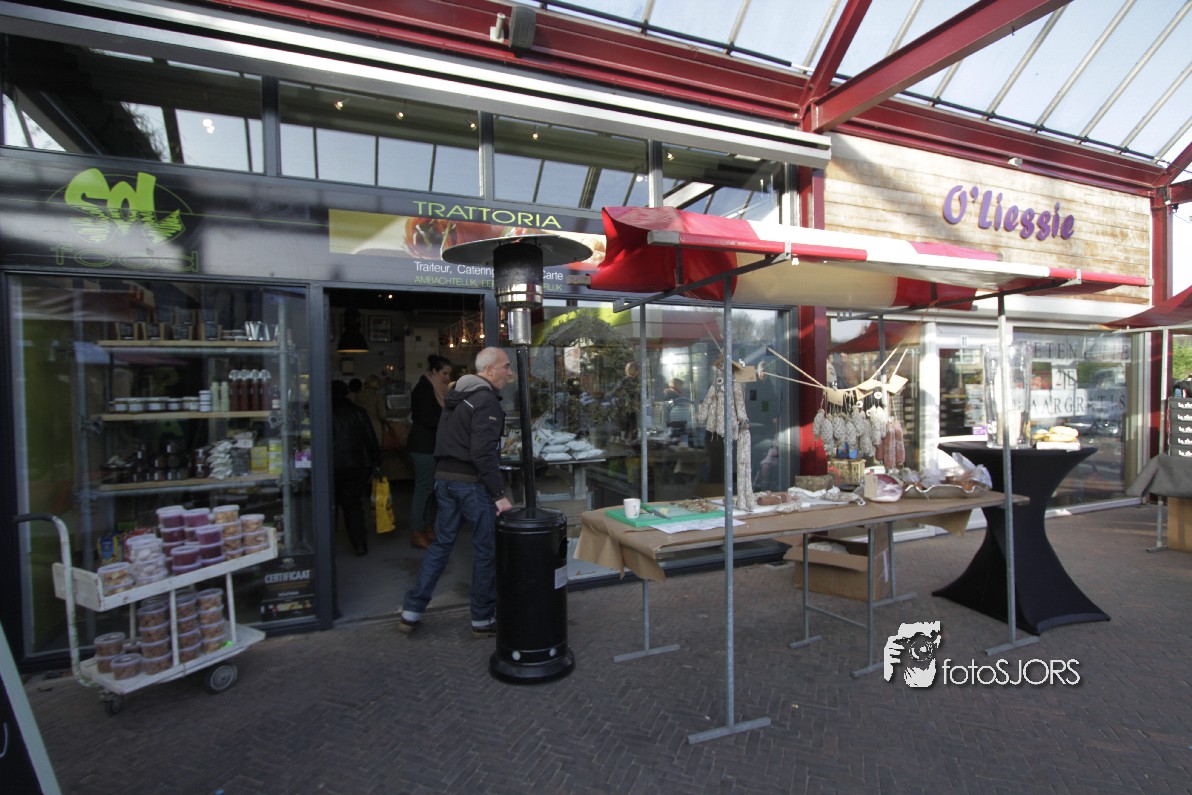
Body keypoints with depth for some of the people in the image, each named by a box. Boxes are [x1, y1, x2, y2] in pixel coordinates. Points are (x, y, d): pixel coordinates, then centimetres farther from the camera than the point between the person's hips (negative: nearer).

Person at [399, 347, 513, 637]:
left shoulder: (456, 396, 15)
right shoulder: (486, 402, -15)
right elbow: (483, 453, -23)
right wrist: (499, 494, -21)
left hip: (444, 479, 9)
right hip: (472, 483, -9)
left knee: (441, 543, 16)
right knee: (486, 550, 4)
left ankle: (411, 612, 21)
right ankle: (483, 619, 15)